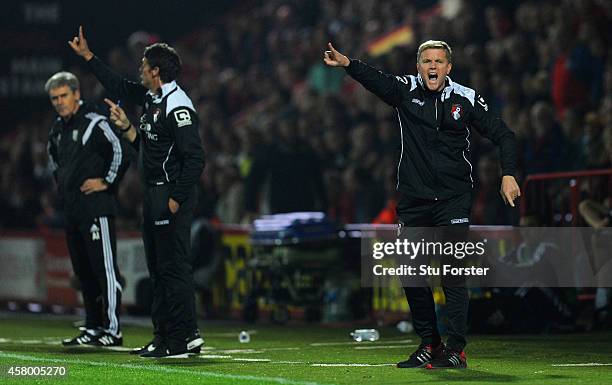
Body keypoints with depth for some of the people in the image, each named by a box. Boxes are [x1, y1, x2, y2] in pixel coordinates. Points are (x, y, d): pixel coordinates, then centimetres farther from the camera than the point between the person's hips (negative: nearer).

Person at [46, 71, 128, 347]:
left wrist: (107, 182, -12)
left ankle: (112, 330, -9)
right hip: (71, 210, 9)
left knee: (105, 269, -9)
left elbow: (121, 151, -15)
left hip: (96, 208, -9)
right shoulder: (57, 130, 16)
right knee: (83, 272, 11)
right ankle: (93, 327, 17)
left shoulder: (95, 124, -10)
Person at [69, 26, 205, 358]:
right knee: (158, 268, 13)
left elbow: (195, 158, -21)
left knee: (174, 266, -10)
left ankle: (183, 339, -10)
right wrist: (86, 55, 31)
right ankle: (164, 336, 19)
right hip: (154, 195, 10)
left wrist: (176, 199, -22)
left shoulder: (177, 106, -17)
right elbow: (119, 87, 30)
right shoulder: (151, 99, 12)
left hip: (172, 196, -10)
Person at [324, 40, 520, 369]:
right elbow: (375, 79, -16)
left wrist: (508, 174, -9)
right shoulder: (406, 90, 3)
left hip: (453, 198, -3)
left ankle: (456, 350, -7)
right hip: (413, 199, 3)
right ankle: (429, 344, 15)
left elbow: (503, 135, 4)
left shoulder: (466, 99, 1)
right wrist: (347, 63, -36)